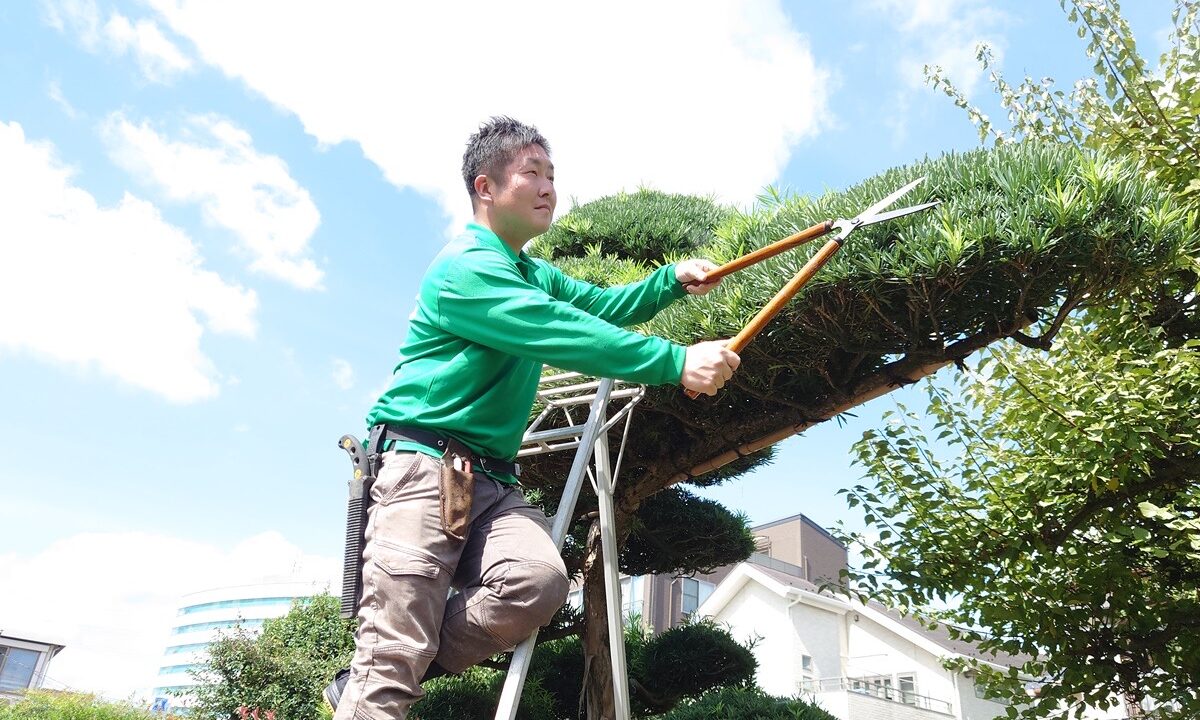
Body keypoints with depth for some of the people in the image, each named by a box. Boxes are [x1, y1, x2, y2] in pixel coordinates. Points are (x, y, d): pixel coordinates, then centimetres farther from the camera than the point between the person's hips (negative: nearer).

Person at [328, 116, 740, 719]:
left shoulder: (534, 275, 23)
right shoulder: (465, 267, -8)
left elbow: (601, 306, 30)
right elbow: (563, 335, -20)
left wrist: (671, 281, 12)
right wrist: (676, 362, -22)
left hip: (491, 478, 7)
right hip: (423, 463, -7)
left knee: (540, 580, -22)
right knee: (396, 654, -16)